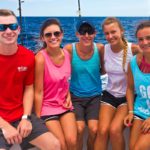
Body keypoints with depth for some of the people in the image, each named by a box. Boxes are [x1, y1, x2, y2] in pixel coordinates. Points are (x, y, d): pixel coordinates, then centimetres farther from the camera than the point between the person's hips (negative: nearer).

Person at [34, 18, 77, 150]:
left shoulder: (67, 54, -3)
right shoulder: (41, 58, -19)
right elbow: (38, 92, -16)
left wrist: (69, 96, -1)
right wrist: (38, 119, -13)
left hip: (65, 105, 4)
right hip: (47, 107, -4)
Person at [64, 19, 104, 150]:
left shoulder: (99, 48, -8)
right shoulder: (69, 49, -12)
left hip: (94, 96, 1)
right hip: (75, 96, -1)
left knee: (94, 129, -14)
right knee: (79, 128, -18)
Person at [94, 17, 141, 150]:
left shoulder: (133, 49, -16)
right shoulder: (104, 49, -4)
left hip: (128, 96, -3)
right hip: (109, 94, 3)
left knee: (115, 130, -21)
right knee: (102, 130, -14)